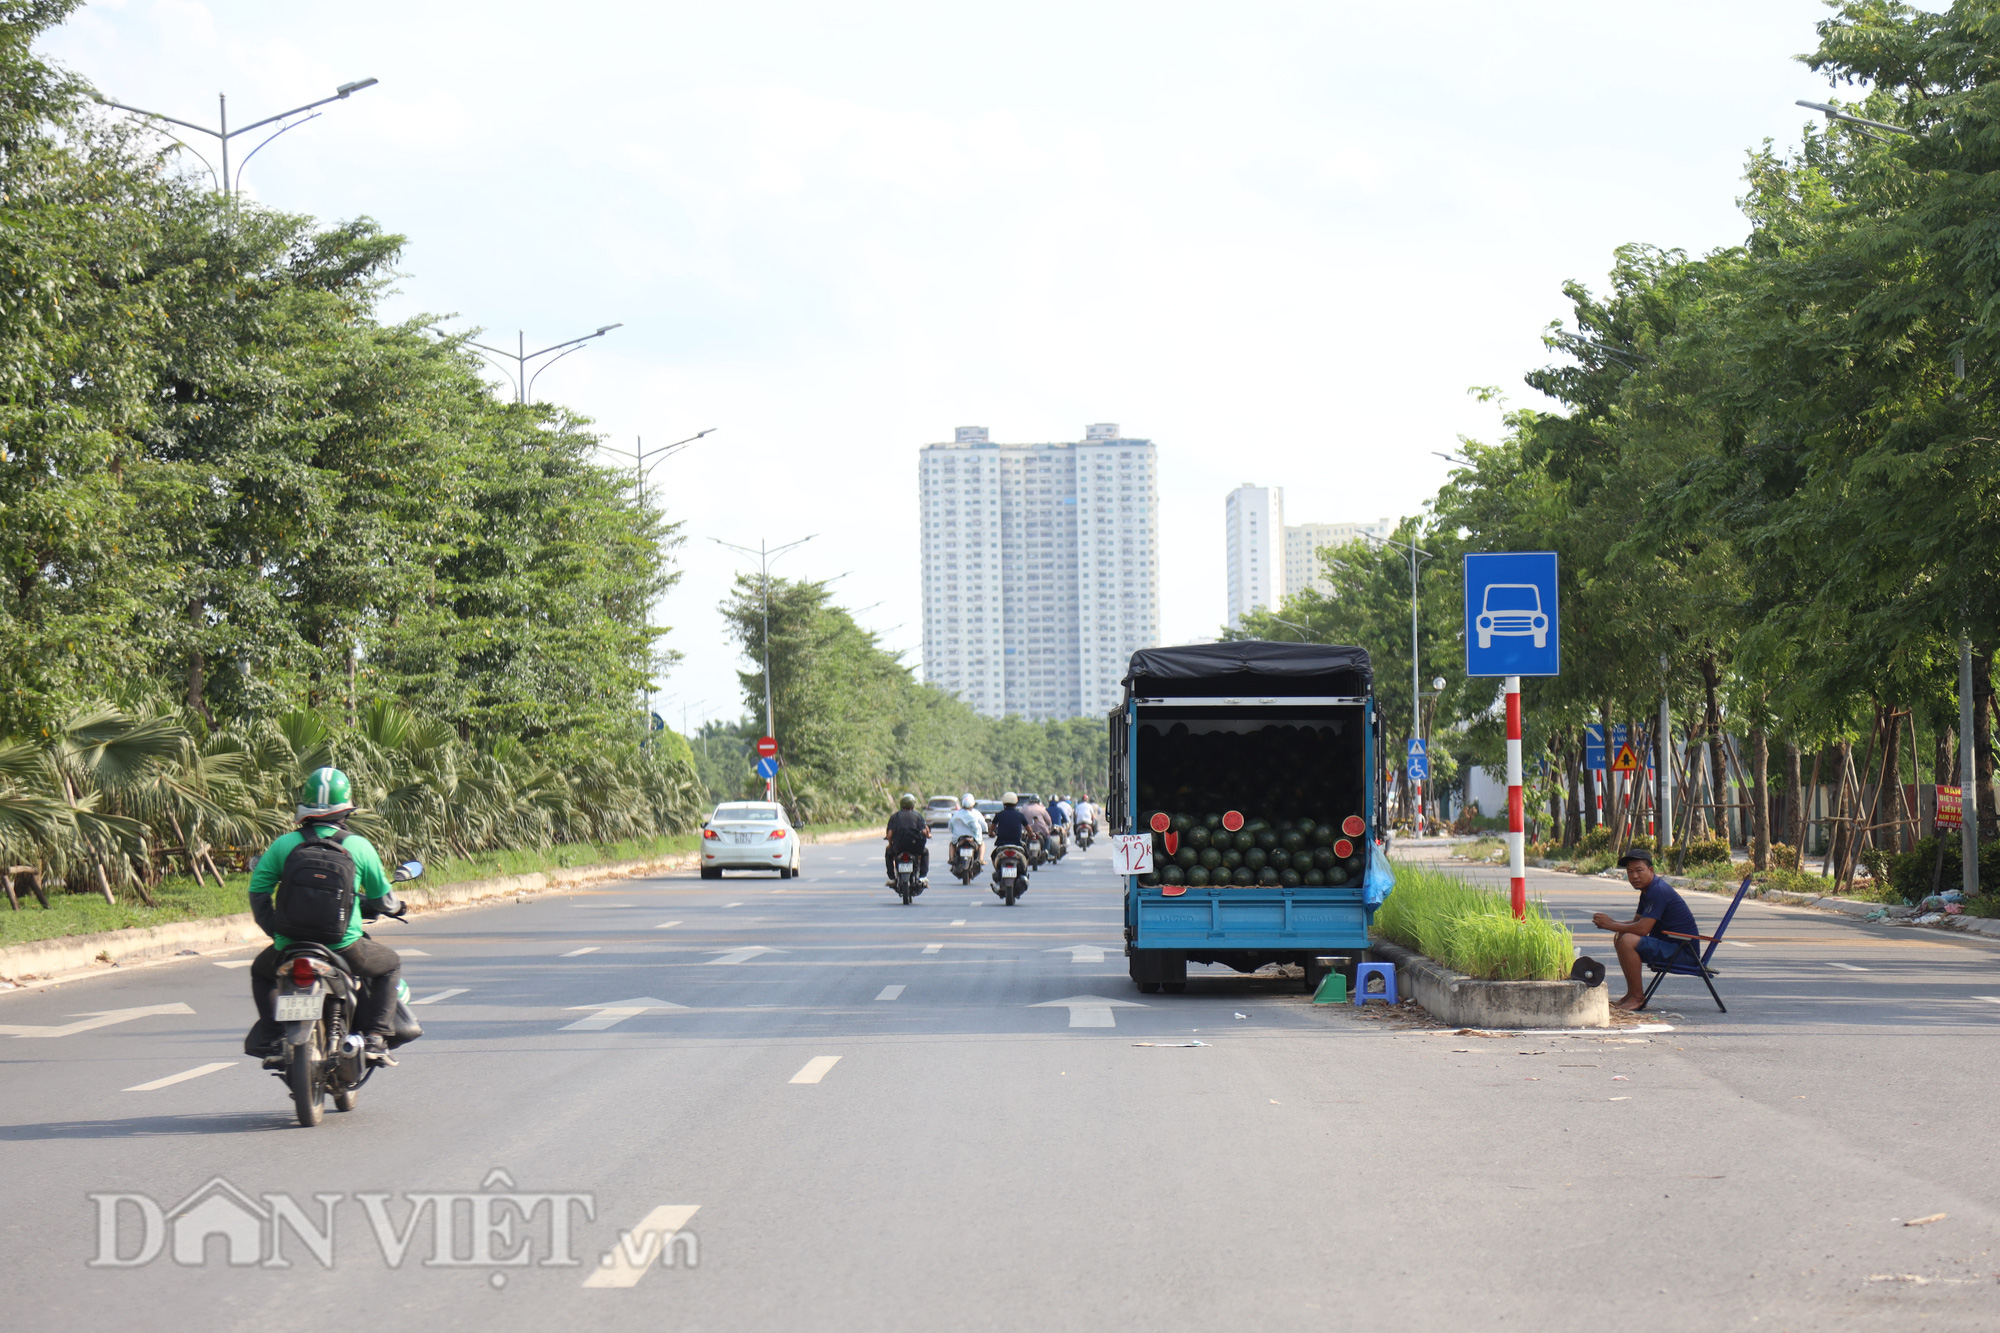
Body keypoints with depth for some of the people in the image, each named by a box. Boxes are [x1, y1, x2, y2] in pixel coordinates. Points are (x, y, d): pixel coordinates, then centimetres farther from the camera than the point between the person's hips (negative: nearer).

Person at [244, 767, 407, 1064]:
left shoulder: (284, 844, -1)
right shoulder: (359, 846, -4)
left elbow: (257, 890, 0)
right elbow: (381, 899, 4)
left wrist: (274, 931, 17)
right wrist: (395, 907, 29)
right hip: (344, 947, -2)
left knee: (262, 970, 35)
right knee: (391, 964, 25)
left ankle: (268, 1036, 17)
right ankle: (375, 1037, 10)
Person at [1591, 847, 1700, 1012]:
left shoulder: (1658, 891, -19)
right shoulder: (1647, 890, 15)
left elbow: (1642, 928, -26)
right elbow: (1637, 922, 19)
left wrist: (1611, 925, -14)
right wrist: (1611, 923, 0)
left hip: (1681, 950, -11)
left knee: (1627, 941, -27)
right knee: (1619, 937, 18)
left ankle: (1638, 996, -18)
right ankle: (1631, 994, 17)